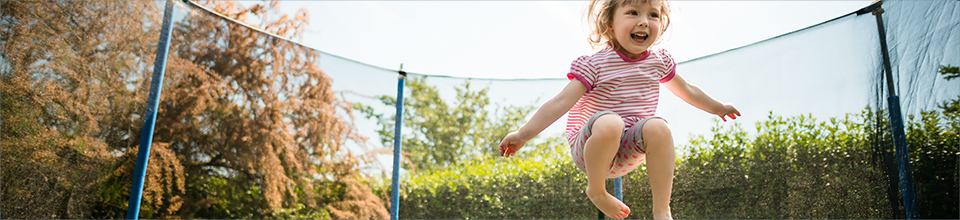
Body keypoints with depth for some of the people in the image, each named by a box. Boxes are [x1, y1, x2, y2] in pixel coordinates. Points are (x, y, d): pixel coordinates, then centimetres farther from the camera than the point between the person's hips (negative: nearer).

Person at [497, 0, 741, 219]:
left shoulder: (659, 61, 4)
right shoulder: (595, 65, -13)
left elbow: (686, 90, 23)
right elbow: (561, 102, -18)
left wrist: (718, 107, 35)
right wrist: (523, 134, -26)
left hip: (628, 151, 4)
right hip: (588, 148, -4)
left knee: (657, 127, -28)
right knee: (609, 122, -38)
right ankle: (596, 191, -14)